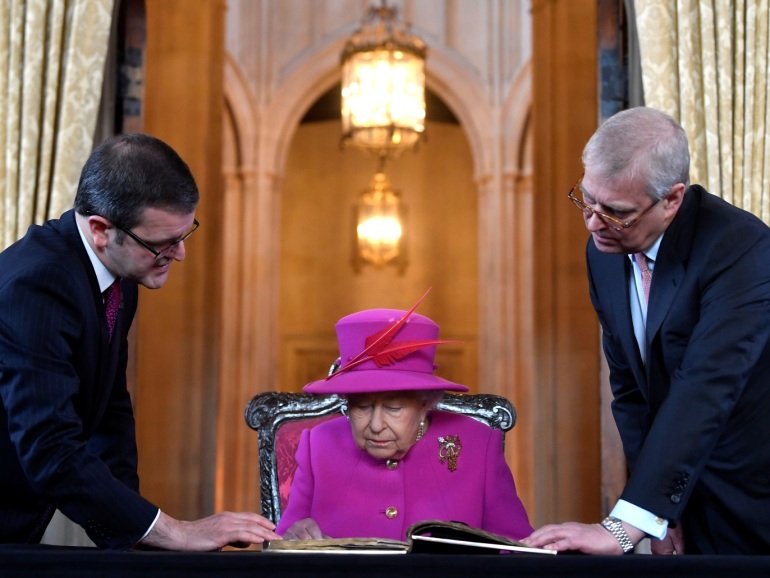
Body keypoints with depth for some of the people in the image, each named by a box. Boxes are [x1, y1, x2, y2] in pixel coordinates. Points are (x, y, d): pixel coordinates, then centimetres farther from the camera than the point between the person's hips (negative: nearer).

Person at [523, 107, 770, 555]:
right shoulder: (605, 251, -3)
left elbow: (705, 392, -33)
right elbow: (630, 387, 4)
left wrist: (625, 529, -38)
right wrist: (658, 511, -4)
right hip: (688, 498, 5)